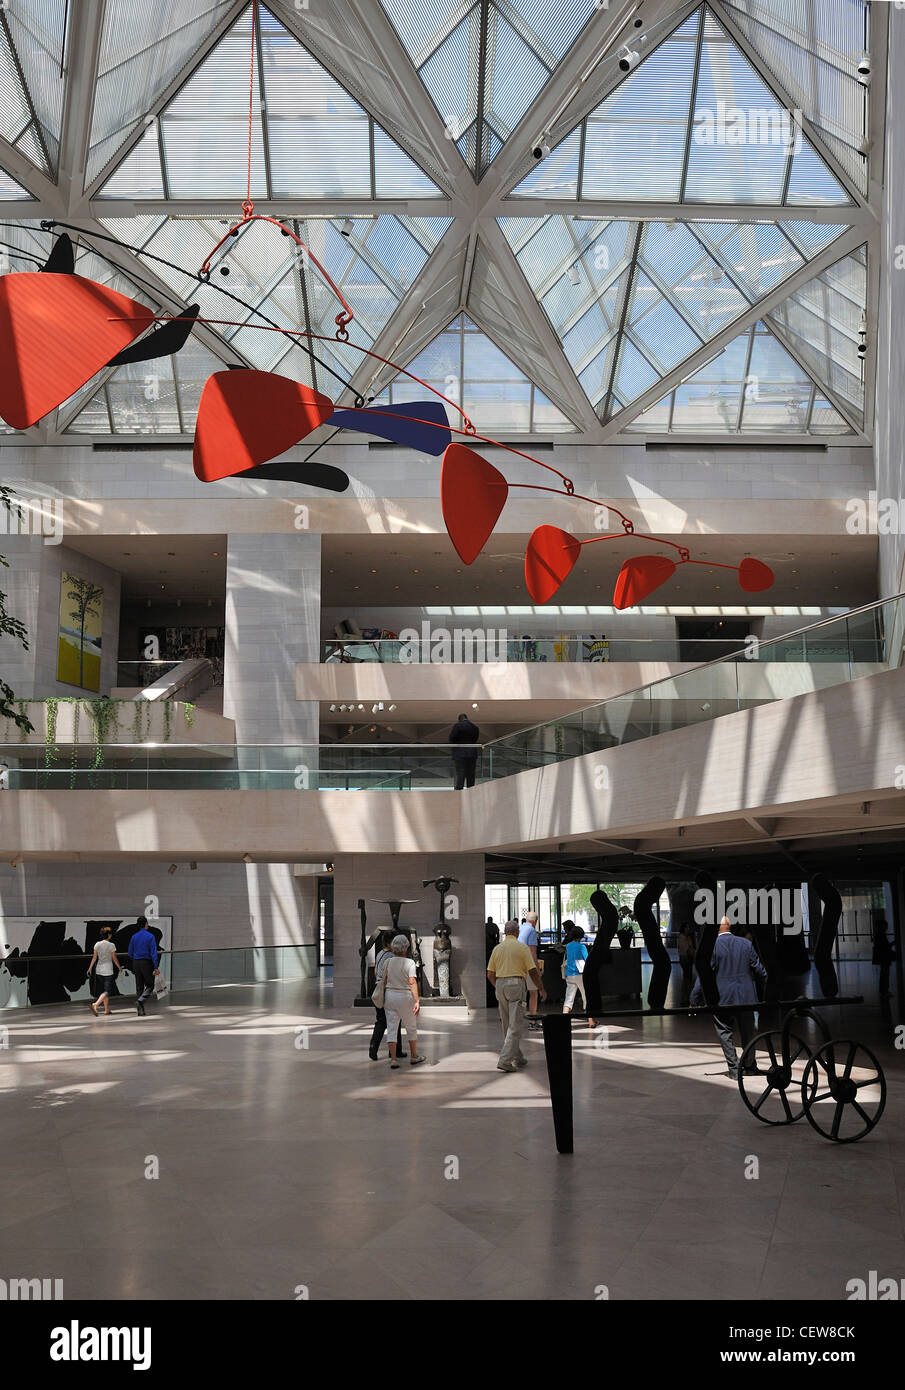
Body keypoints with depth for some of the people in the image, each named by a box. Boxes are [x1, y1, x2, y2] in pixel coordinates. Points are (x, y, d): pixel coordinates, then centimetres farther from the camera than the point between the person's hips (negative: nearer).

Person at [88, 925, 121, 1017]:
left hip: (99, 971, 5)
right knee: (106, 991, -5)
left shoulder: (97, 944, 1)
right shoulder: (111, 945, -10)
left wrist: (90, 968, 13)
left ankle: (107, 1009, 21)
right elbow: (114, 959, -4)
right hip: (108, 971, -5)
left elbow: (94, 958, 3)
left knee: (104, 990, 17)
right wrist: (120, 968, 10)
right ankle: (95, 1004, -27)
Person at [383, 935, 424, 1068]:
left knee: (392, 1029, 3)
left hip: (390, 996, 3)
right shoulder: (409, 963, -12)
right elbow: (412, 983, -22)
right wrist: (417, 1001, -25)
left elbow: (384, 981, 7)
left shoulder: (388, 962, 1)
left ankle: (393, 1060, -4)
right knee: (411, 1028, 15)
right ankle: (414, 1057, 25)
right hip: (405, 997, -3)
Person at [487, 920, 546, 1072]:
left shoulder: (497, 948, 9)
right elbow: (533, 971, -5)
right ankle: (504, 1060, -16)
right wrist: (541, 989, 7)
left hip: (500, 985, 6)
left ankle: (517, 1058, 24)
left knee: (507, 1025, 15)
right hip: (516, 984, -6)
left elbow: (490, 974, 11)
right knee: (516, 1025, -6)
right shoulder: (522, 947, -3)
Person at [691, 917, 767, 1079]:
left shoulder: (711, 946, -11)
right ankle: (750, 1066, 29)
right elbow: (759, 970, 4)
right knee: (748, 1034, 17)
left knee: (724, 1033, 8)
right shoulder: (746, 944, 0)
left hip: (722, 998, -4)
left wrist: (695, 1000, -5)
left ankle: (734, 1069, 4)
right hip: (745, 997, 4)